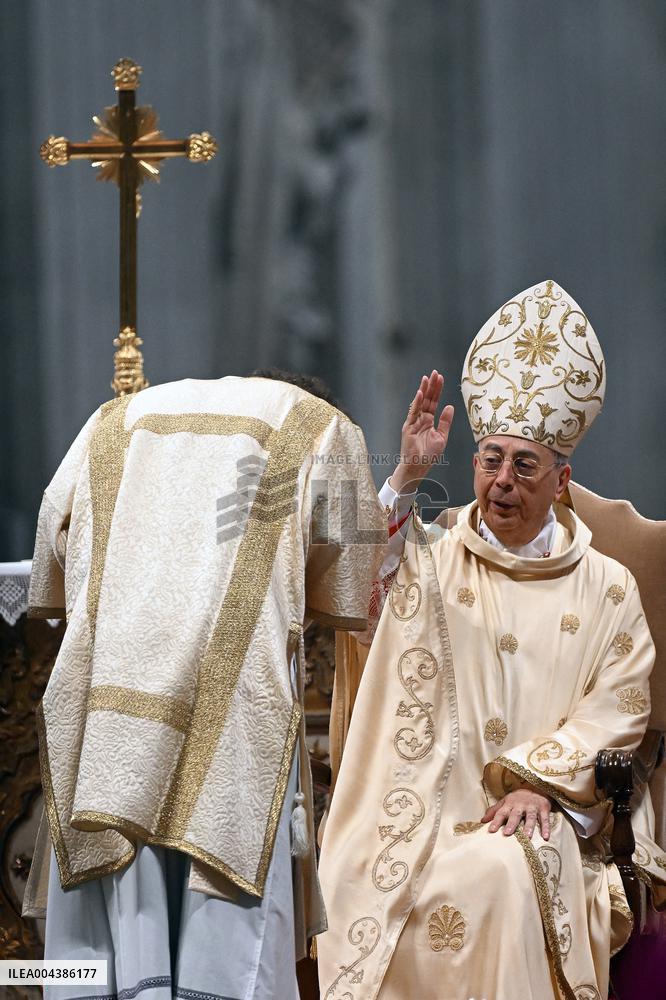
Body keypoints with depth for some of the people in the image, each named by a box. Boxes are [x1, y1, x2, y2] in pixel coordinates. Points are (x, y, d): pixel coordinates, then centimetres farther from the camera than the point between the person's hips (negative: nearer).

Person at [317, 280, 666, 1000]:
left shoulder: (606, 589, 12)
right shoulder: (431, 561, 12)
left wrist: (541, 781, -11)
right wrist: (407, 476, -18)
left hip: (540, 815, 0)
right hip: (423, 815, 0)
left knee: (500, 876, -32)